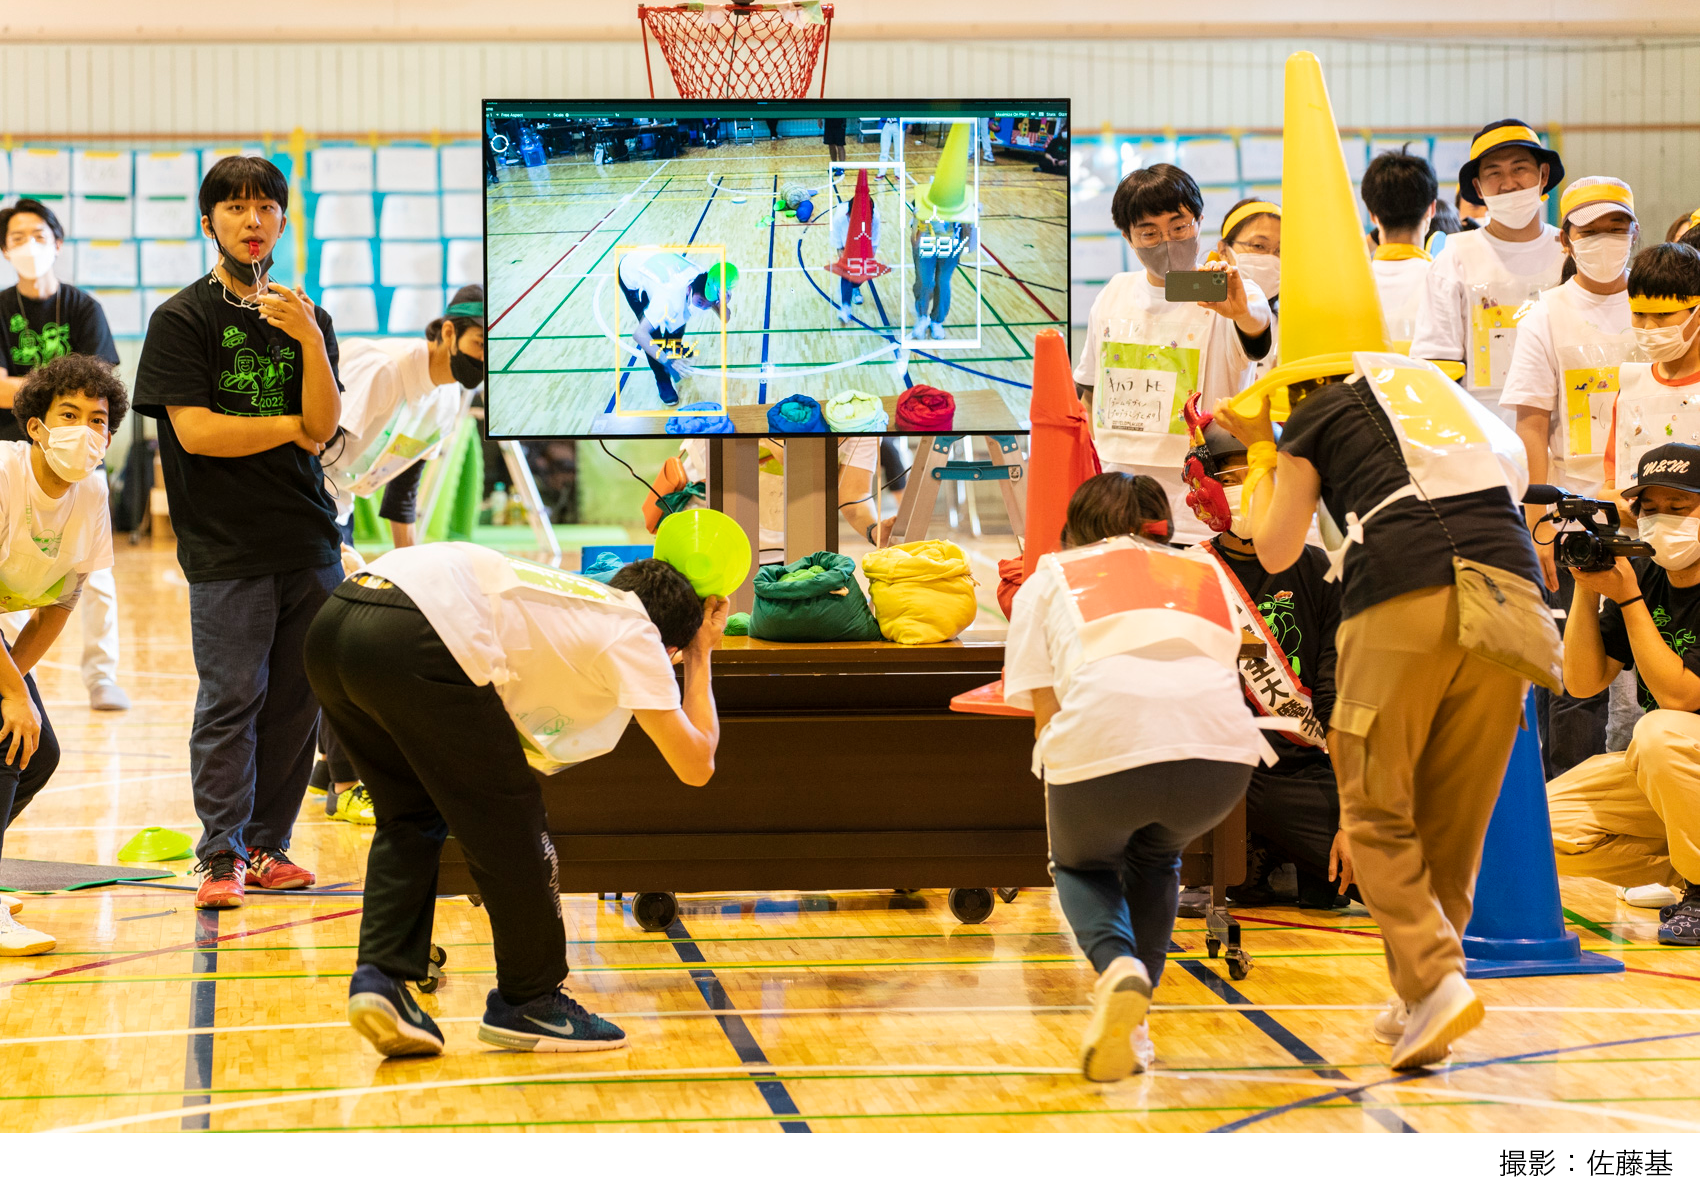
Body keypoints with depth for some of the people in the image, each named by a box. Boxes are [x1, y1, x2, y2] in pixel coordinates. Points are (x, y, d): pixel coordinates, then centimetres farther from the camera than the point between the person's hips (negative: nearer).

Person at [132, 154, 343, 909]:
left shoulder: (306, 318, 12)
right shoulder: (183, 320, -1)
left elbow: (324, 427, -1)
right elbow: (195, 431, -10)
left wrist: (311, 340, -16)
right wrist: (290, 426, -2)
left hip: (310, 542, 4)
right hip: (226, 548, -4)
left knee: (297, 701, 4)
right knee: (231, 700, -8)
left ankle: (267, 848, 12)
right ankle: (222, 857, -2)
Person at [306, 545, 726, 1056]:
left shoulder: (577, 600, 34)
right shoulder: (634, 632, 14)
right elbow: (696, 765, 13)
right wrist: (700, 657, 28)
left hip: (333, 622, 8)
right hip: (414, 637, -8)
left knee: (410, 816, 25)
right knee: (506, 820, 9)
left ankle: (379, 977, 11)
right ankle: (530, 1001, 19)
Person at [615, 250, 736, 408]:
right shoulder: (671, 297, -45)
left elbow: (725, 318, -20)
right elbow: (639, 334, -45)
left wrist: (723, 305, -44)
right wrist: (667, 361, -55)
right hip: (631, 274, -5)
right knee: (652, 332, -14)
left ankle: (674, 348, 47)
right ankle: (663, 383, 7)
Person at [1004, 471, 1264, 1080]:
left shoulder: (1047, 579, 26)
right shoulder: (1207, 572, 34)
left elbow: (1045, 711, 22)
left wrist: (1058, 819, 36)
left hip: (1103, 753, -2)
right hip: (1221, 753, 3)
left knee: (1082, 864, 29)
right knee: (1155, 857, 35)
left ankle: (1116, 965, -3)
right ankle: (1130, 1029, 25)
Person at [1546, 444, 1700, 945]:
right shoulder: (1643, 576, 1)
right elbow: (1584, 681, -1)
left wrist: (1627, 599, -22)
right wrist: (1586, 587, -12)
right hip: (1658, 772, 7)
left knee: (1659, 733, -38)